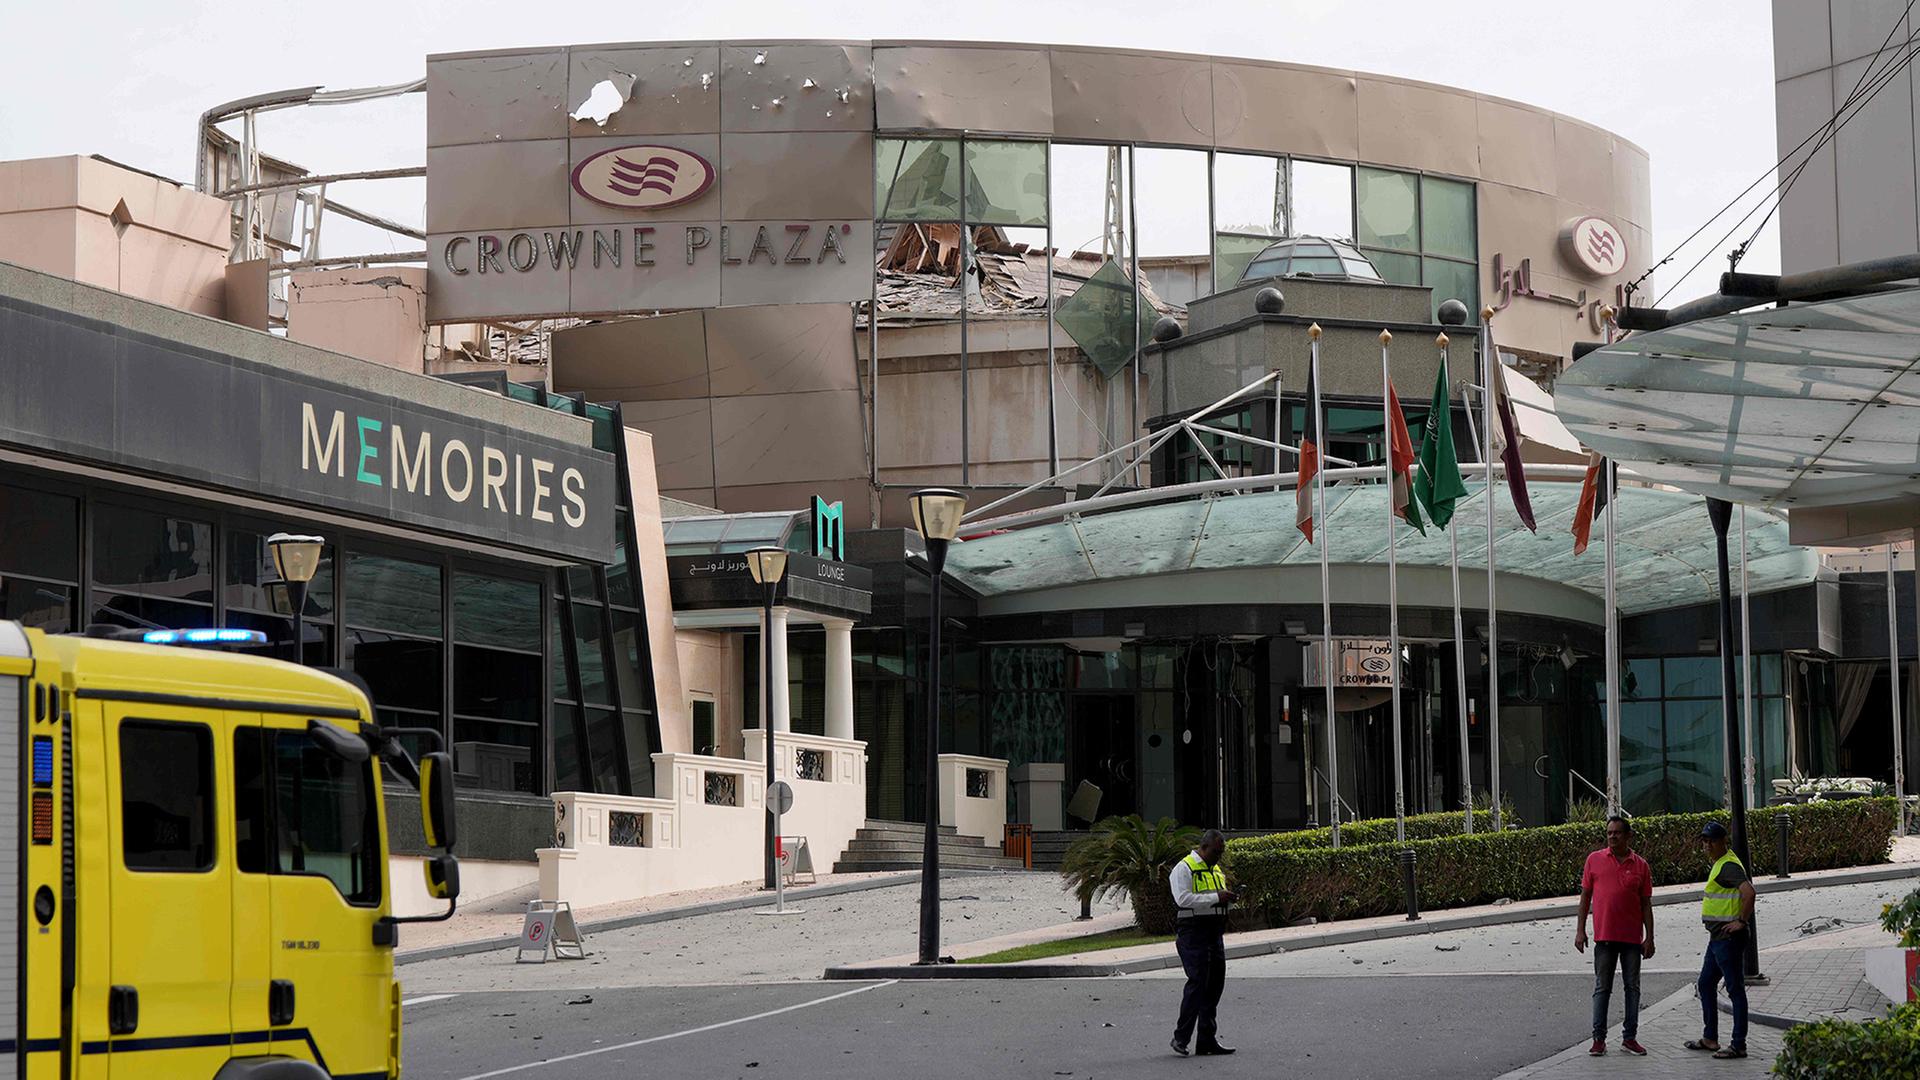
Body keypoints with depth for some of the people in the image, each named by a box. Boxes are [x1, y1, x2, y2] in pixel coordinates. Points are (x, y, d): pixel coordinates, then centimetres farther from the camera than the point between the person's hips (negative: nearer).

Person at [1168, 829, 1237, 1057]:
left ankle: (1208, 1040, 11)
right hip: (1193, 933, -8)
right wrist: (1216, 897, -23)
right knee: (1197, 982, -13)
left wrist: (1229, 897, 6)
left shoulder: (1217, 870, 20)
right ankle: (1180, 1037, -5)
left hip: (1214, 933, 8)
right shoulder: (1184, 869, -7)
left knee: (1215, 984, 6)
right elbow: (1183, 899, -20)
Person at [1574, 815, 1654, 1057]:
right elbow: (1585, 896, 6)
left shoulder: (1640, 865, 3)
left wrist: (1649, 937, 2)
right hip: (1604, 936, -1)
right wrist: (1580, 930, 1)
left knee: (1632, 987, 6)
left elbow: (1646, 904, 6)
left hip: (1632, 937, 1)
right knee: (1602, 988, 1)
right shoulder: (1595, 860, 3)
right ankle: (1599, 1039, 5)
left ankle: (1629, 1037, 13)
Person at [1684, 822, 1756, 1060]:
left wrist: (1742, 921, -24)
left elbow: (1748, 892, -32)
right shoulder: (1719, 864, 16)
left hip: (1729, 938, -11)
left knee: (1735, 989, -6)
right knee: (1706, 984, 18)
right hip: (1717, 937, 11)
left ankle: (1738, 1045, -2)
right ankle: (1710, 1038, 26)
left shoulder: (1729, 866, -17)